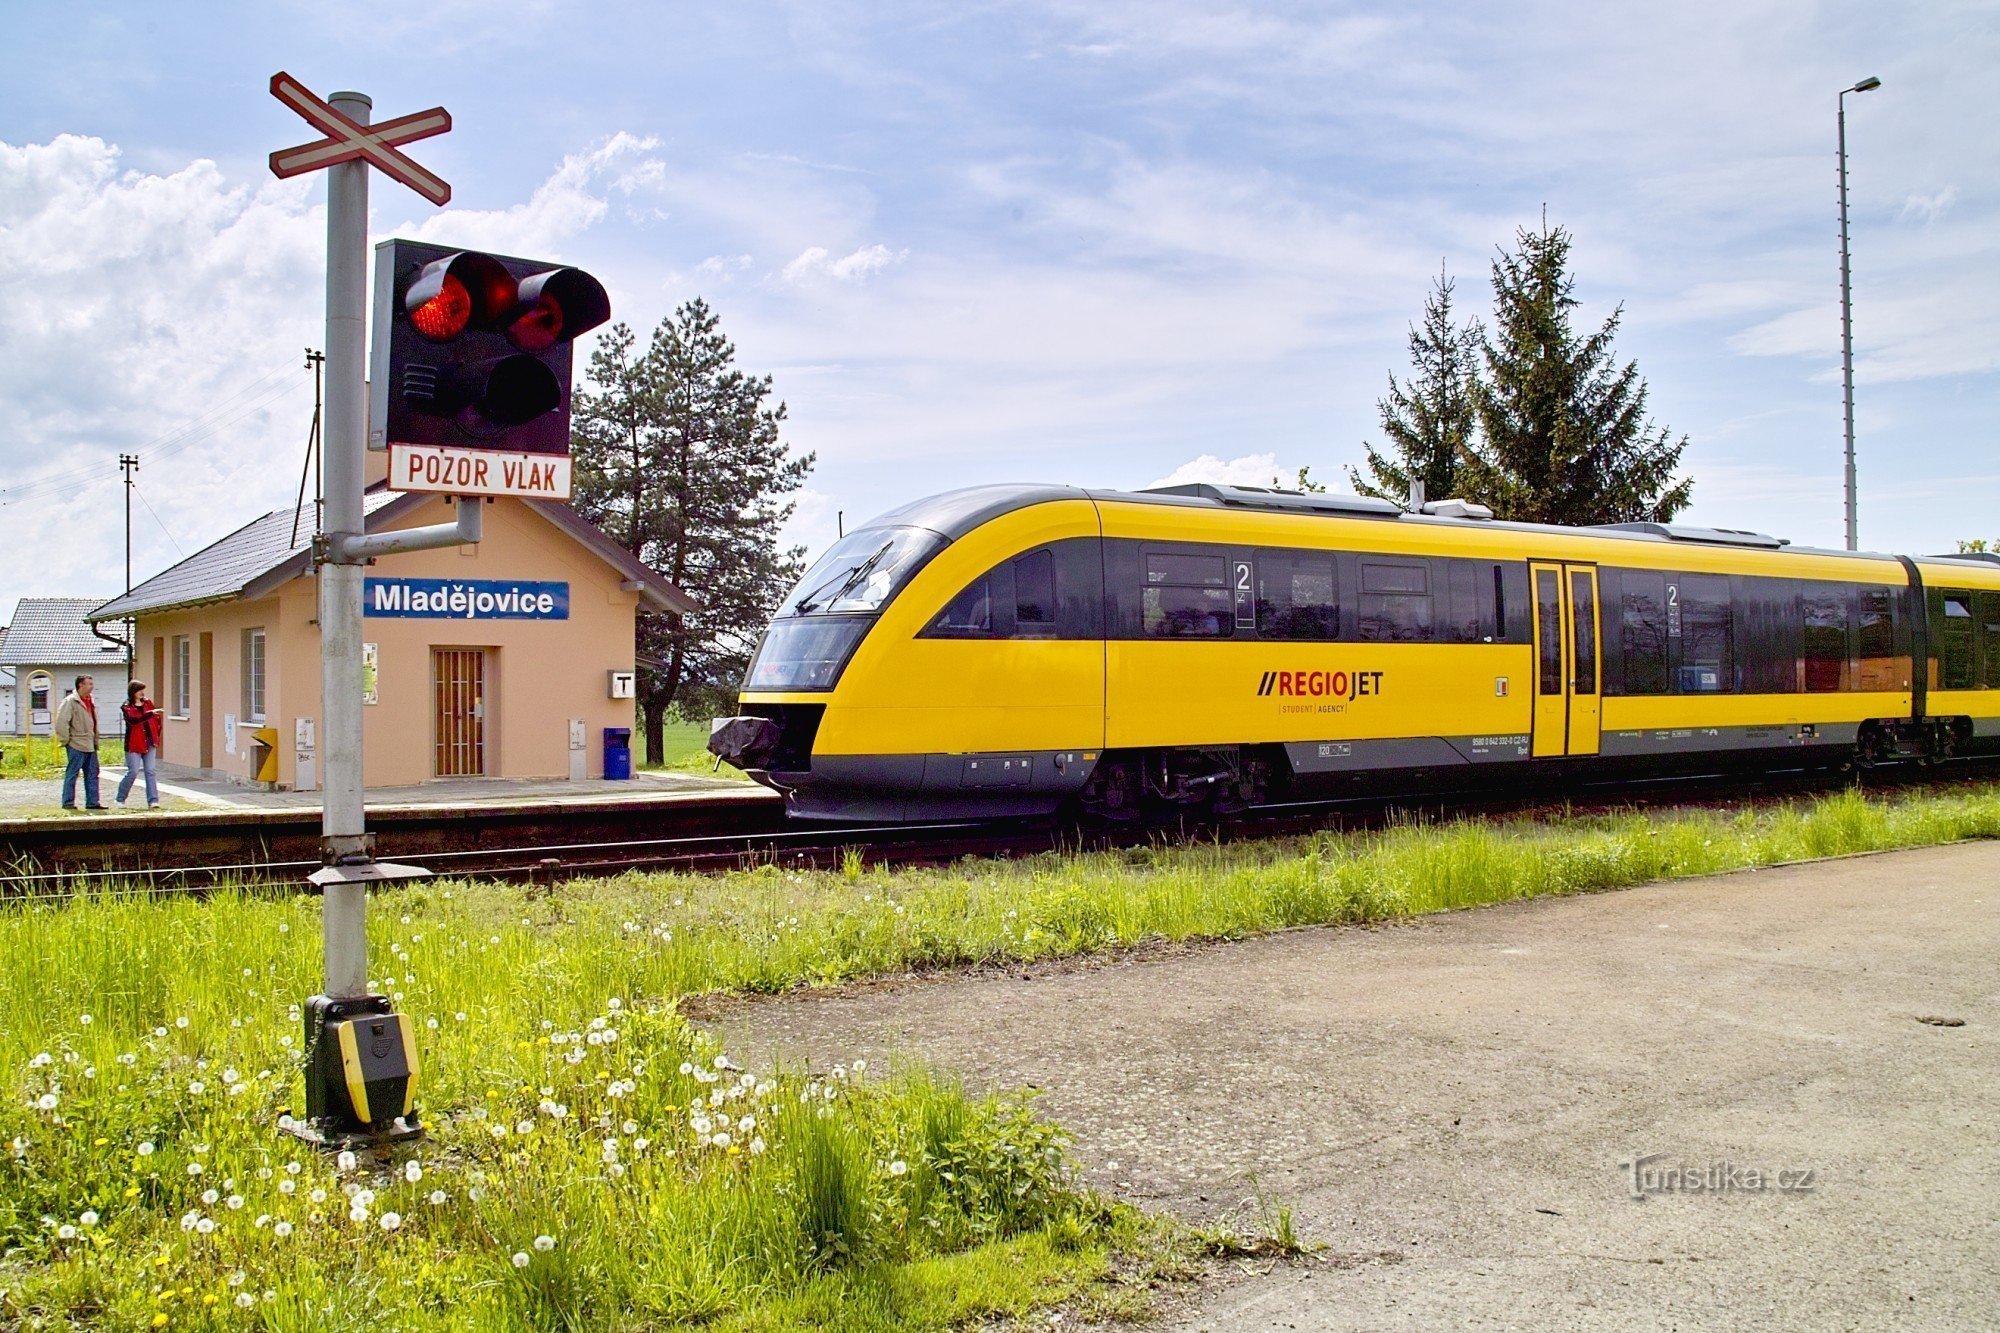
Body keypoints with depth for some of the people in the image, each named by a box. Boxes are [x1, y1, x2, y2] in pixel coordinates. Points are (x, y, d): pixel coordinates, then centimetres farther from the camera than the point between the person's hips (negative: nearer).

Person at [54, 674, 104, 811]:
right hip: (76, 745, -8)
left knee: (92, 774, 9)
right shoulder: (70, 701, -10)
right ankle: (68, 802, 4)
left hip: (90, 745, 8)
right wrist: (66, 740, -13)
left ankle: (93, 802, 13)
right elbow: (61, 722, -15)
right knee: (72, 774, -2)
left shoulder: (91, 701, 15)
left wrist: (96, 741, 17)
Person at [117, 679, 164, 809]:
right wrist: (150, 713, -33)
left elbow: (156, 720, 19)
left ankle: (153, 801, -2)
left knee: (151, 771, -1)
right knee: (132, 772, -4)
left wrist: (156, 737, 11)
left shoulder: (148, 703, 10)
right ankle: (120, 799, 14)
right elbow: (133, 720, -23)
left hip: (150, 744, 4)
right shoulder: (126, 707, -4)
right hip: (134, 745, -4)